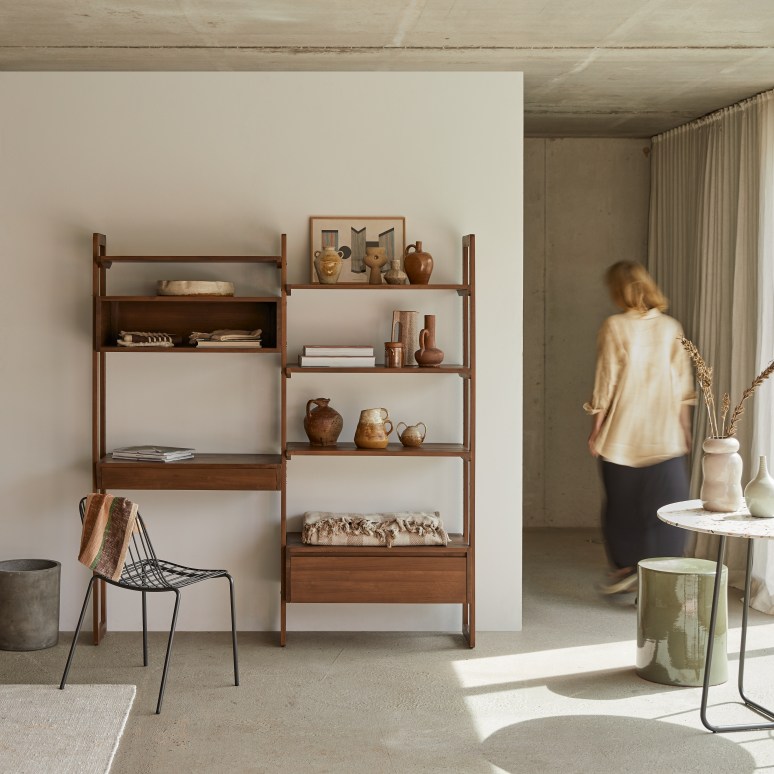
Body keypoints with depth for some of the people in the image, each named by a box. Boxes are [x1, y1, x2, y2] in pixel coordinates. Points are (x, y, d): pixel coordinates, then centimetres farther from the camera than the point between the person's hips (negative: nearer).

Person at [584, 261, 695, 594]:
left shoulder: (614, 327, -8)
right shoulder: (671, 327, 2)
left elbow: (605, 383, -7)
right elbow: (684, 386, 4)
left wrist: (595, 430, 1)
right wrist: (685, 430, 13)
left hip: (622, 435, -2)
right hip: (665, 437, 2)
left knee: (621, 504, 15)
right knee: (664, 508, 5)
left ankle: (624, 567, 26)